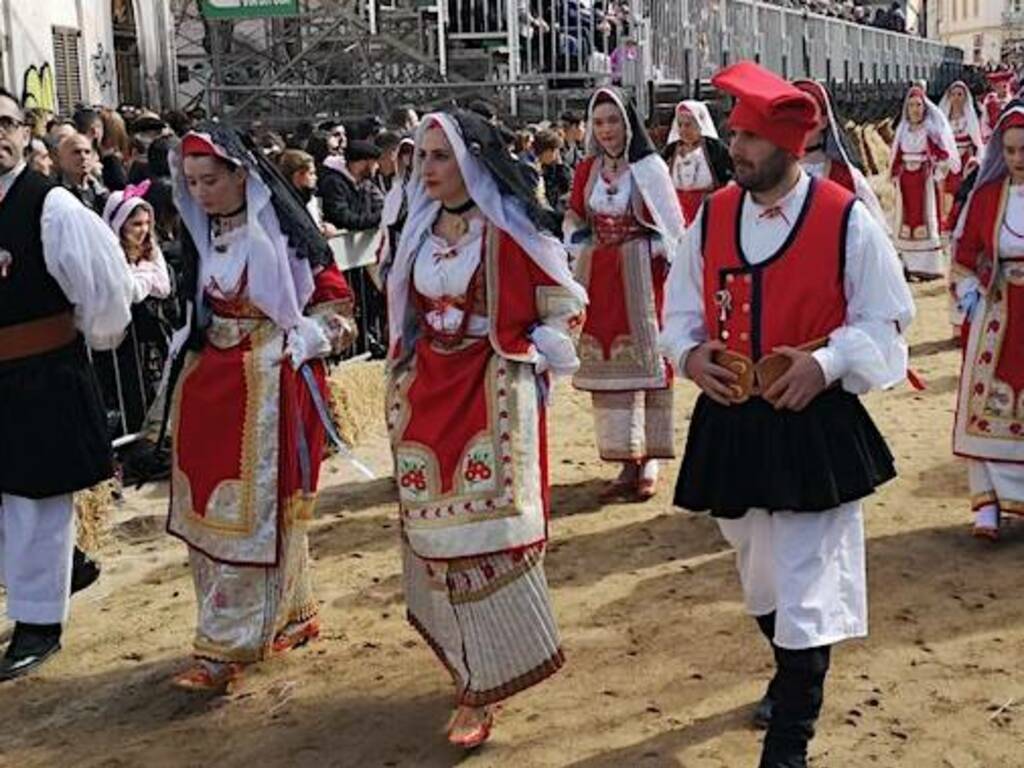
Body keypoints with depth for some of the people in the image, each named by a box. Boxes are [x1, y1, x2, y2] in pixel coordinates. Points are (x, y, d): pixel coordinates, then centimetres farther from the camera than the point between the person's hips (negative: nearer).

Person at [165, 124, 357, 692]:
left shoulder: (281, 230, -12)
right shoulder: (203, 233, 10)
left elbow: (336, 301, -6)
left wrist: (296, 345, -12)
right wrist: (192, 350, 10)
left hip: (270, 385, -8)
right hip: (211, 382, 8)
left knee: (251, 514, -3)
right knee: (212, 510, 12)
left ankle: (226, 649, 3)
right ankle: (294, 617, 26)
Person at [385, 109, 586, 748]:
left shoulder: (510, 229, -12)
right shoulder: (422, 230, 8)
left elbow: (566, 306, -5)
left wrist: (527, 356, -5)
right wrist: (404, 381, 17)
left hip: (494, 390, -7)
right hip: (430, 392, 7)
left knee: (485, 527, -4)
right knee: (439, 529, 12)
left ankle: (487, 683, 11)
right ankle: (474, 668, 30)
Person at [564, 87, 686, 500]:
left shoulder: (649, 167, -4)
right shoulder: (587, 170, 8)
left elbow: (672, 224, -4)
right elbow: (574, 219, 18)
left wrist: (670, 265, -9)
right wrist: (582, 248, 4)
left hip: (639, 274, -4)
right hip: (598, 276, 5)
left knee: (645, 360, -3)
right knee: (606, 364, 4)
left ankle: (649, 464, 4)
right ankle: (627, 464, 12)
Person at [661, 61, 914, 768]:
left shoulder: (846, 219, -10)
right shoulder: (712, 217, 2)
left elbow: (883, 321, -5)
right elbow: (682, 310, 11)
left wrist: (827, 364, -20)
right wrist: (690, 354, -9)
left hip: (815, 427, -4)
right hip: (731, 424, 5)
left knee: (804, 583, -2)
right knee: (759, 573, 21)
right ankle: (794, 677, 47)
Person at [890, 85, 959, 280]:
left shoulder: (931, 129, -3)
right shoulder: (903, 130, 10)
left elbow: (944, 154, -8)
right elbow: (897, 157, 12)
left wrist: (936, 174, -16)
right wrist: (895, 176, 7)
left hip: (926, 180, -5)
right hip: (906, 181, 5)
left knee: (926, 218, -4)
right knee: (907, 219, 7)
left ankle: (929, 265, -2)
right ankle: (909, 263, 14)